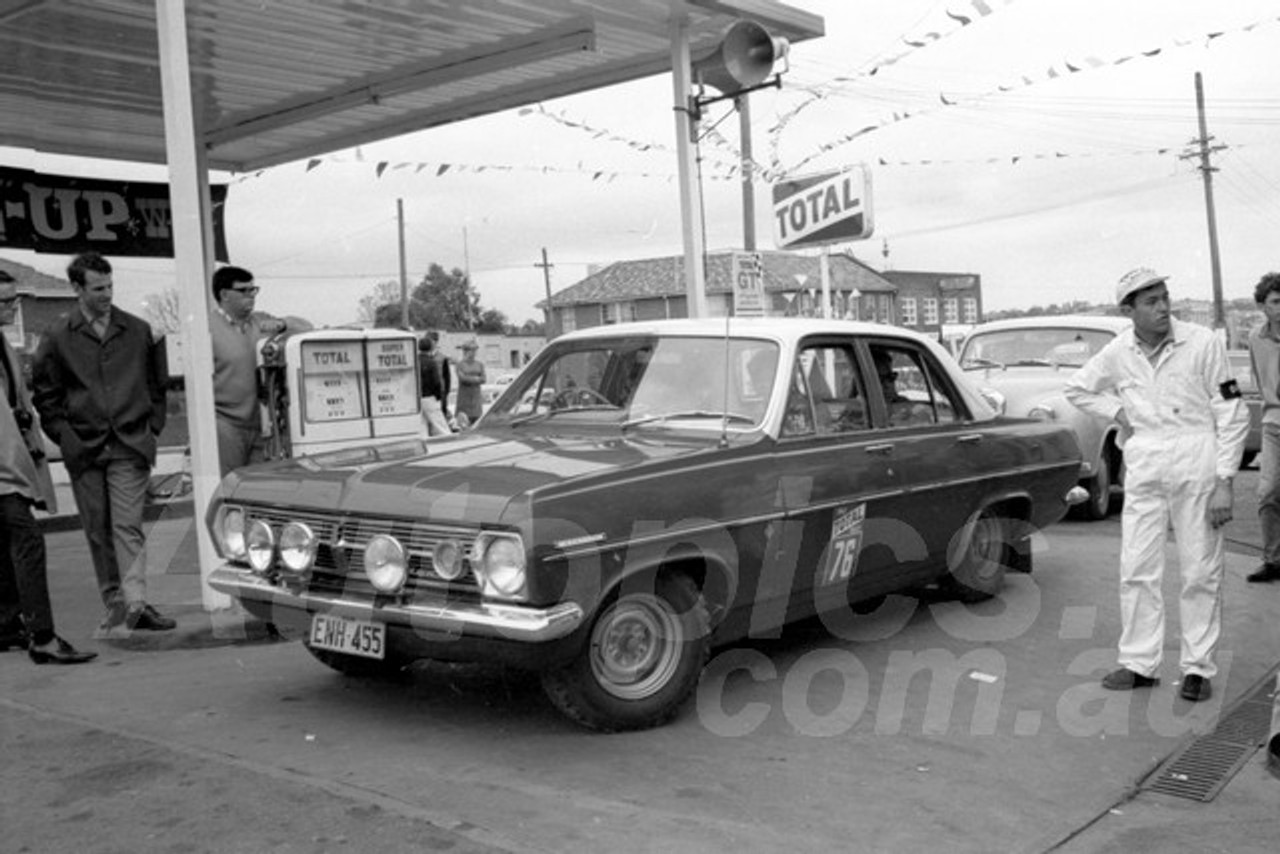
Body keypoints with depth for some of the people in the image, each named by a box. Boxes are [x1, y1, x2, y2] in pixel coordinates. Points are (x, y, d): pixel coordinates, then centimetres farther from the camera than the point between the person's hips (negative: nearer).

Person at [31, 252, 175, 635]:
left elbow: (157, 384, 13)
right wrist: (64, 434, 0)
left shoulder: (138, 330, 6)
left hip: (130, 446, -1)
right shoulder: (56, 336, 3)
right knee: (98, 532, 8)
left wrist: (152, 427, 4)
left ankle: (135, 602, -15)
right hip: (83, 449, 1)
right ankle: (114, 601, 19)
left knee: (128, 526, -11)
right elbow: (44, 393, 9)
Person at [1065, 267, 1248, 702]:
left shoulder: (1203, 343, -7)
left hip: (1196, 463, -3)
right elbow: (1078, 389, 20)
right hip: (1144, 467, 3)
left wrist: (1224, 482, -10)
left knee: (1200, 573, 3)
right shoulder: (1117, 352, 2)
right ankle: (1139, 663, 15)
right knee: (1137, 569, 5)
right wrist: (1118, 411, 5)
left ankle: (1198, 667, 14)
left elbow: (1232, 415, -5)